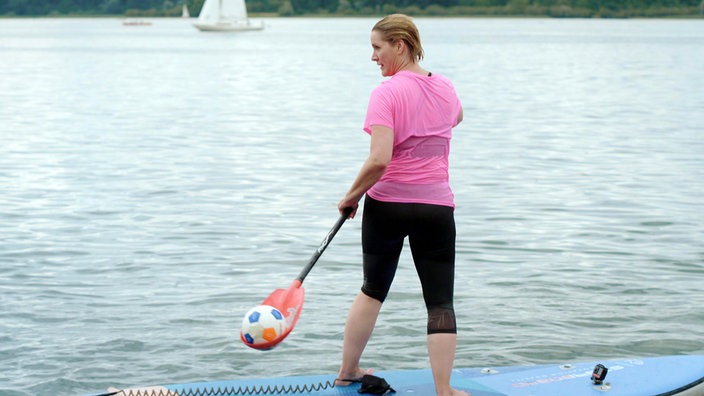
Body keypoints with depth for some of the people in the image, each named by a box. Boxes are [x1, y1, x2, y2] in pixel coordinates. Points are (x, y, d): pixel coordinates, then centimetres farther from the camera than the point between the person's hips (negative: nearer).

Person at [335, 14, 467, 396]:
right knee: (440, 301, 4)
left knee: (373, 290, 16)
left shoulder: (387, 92, -14)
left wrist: (352, 195, -9)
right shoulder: (446, 88, 5)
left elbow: (379, 160, -23)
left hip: (387, 205, -2)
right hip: (437, 207, 2)